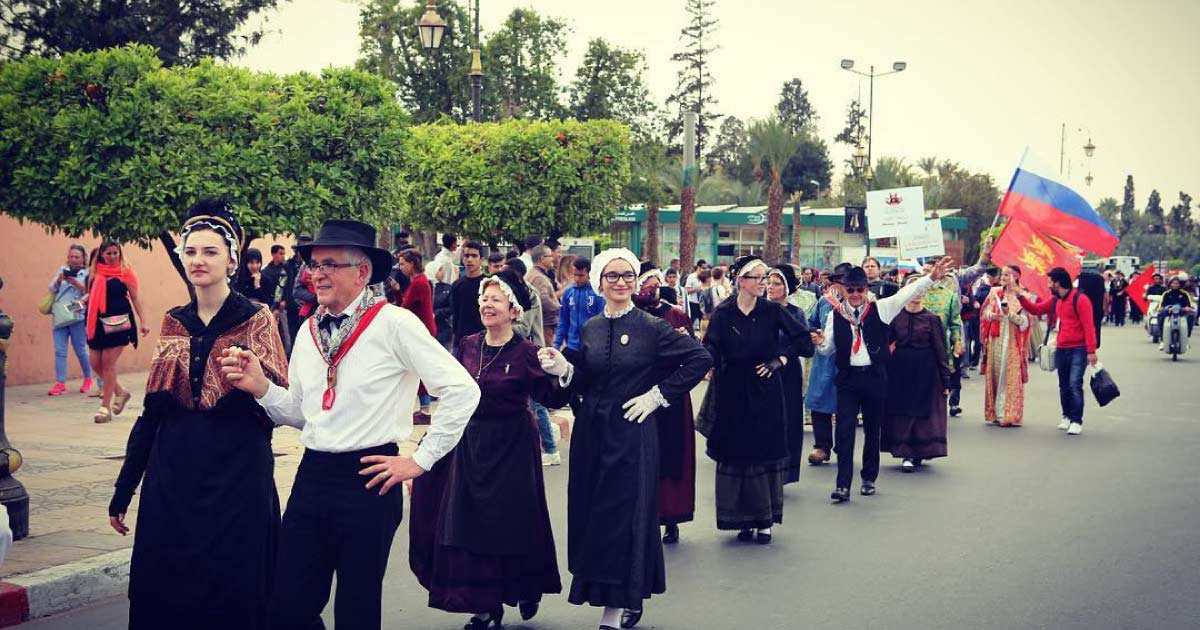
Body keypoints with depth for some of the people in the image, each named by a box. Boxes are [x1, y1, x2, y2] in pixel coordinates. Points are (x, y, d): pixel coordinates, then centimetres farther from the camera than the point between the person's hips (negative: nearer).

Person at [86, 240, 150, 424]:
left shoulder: (125, 272, -2)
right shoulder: (96, 274, 11)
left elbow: (135, 297, -2)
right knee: (95, 364, 4)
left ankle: (106, 408, 1)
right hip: (99, 322, 5)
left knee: (108, 363, -6)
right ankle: (120, 392, 27)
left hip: (119, 322, -5)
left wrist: (142, 321, -6)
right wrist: (85, 299, 5)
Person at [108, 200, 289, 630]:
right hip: (173, 475, 4)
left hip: (236, 476, -4)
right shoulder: (174, 322, 9)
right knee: (163, 593, 7)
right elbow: (153, 409, 12)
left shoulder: (255, 320, -2)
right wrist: (123, 489, 11)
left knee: (231, 594, 2)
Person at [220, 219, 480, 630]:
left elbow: (462, 390, -12)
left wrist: (421, 460, -9)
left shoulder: (394, 323, -9)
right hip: (311, 477, 6)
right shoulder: (309, 330, 10)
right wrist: (260, 387, -1)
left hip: (368, 480, -5)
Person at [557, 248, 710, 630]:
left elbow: (700, 359, -9)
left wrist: (658, 396, -9)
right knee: (592, 511, 9)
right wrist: (560, 367, -9)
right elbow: (582, 383, 10)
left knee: (624, 513, -2)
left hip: (632, 436, -5)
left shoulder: (651, 327, -7)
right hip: (592, 432, 5)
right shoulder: (590, 329, 7)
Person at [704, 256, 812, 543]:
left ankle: (765, 520, 11)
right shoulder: (723, 313, -4)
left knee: (765, 452, 3)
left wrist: (780, 360, -5)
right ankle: (744, 519, 14)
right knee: (737, 452, 4)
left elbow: (803, 337, 1)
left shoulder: (772, 310, -2)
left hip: (765, 392, 0)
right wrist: (708, 361, -31)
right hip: (733, 393, 0)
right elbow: (711, 350, -11)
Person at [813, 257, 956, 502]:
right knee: (844, 430, -6)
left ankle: (869, 478, 24)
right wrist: (820, 343, -12)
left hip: (875, 377, 0)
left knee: (872, 429, 9)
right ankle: (843, 484, -6)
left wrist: (932, 277, -20)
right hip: (847, 378, 0)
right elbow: (829, 348, 11)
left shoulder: (880, 308, 1)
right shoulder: (835, 315, 5)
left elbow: (907, 293, -8)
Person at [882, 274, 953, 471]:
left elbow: (941, 350, -2)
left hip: (925, 373, -1)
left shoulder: (931, 319, -2)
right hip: (899, 372, 1)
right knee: (902, 413, 2)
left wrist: (946, 380, -5)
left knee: (923, 412, 1)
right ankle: (908, 454, 9)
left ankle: (915, 454, 8)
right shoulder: (895, 316, 2)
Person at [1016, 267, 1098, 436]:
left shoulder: (1080, 299, -12)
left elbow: (1088, 326, -16)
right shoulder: (1055, 301, 11)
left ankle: (1076, 421, -8)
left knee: (1074, 384, -13)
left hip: (1078, 350, -7)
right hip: (1061, 350, 7)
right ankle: (1067, 417, 26)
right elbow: (1036, 309, 19)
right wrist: (1022, 296, 7)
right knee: (1063, 385, 13)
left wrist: (1091, 351, -20)